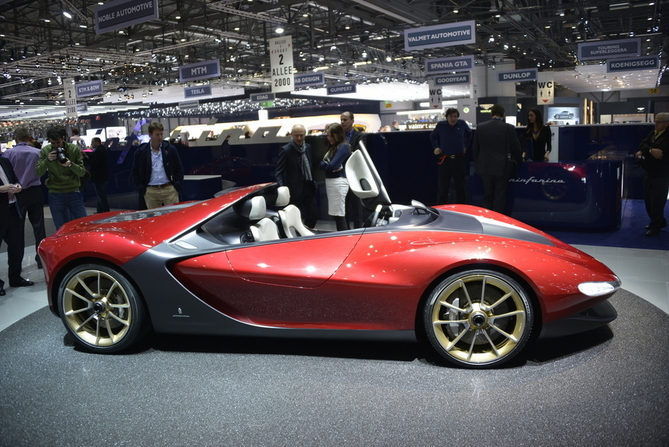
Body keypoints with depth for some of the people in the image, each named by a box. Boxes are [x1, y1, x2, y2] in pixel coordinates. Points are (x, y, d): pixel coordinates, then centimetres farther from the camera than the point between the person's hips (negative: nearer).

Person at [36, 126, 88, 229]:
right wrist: (47, 160, -19)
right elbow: (38, 173, -3)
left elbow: (82, 172, -4)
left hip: (73, 193, -1)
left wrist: (71, 164, -22)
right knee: (61, 229, 7)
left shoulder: (75, 149, -3)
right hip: (55, 194, 1)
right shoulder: (45, 151, 0)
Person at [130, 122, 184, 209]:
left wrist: (177, 186, 1)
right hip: (150, 192, 0)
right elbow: (134, 173, 8)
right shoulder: (140, 152, 5)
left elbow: (179, 169, 11)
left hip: (169, 189, 0)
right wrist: (141, 190, 0)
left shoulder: (170, 149, 7)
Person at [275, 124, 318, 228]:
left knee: (313, 215, 9)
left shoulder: (308, 147, 10)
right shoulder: (285, 150, -10)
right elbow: (279, 172, -12)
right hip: (295, 190, -6)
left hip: (309, 188, 6)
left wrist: (313, 182, 12)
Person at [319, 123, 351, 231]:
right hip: (330, 181, 9)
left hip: (338, 181, -9)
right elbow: (321, 164, 11)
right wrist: (326, 164, -9)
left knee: (339, 216, -9)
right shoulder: (332, 147, 18)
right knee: (338, 215, 13)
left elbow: (332, 165, -18)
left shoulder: (343, 147, -9)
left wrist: (323, 164, 2)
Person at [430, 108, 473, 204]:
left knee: (460, 186, 10)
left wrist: (466, 146, 13)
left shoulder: (462, 124, -2)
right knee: (443, 187, 1)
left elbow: (469, 133, 19)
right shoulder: (441, 125, -4)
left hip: (459, 159, 1)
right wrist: (436, 147, 2)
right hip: (445, 159, -1)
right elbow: (432, 136, 14)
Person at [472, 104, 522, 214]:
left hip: (485, 167, 3)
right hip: (501, 167, -3)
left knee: (487, 197, 12)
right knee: (499, 198, 3)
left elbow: (475, 148, 7)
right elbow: (516, 148, -1)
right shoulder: (509, 128, -8)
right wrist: (519, 161, 18)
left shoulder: (480, 127, 1)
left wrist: (478, 163, 21)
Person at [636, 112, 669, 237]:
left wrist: (643, 152, -20)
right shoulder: (653, 133, 10)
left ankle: (655, 226, 12)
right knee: (648, 200, 16)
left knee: (657, 202, 0)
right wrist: (650, 150, -21)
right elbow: (643, 145, 0)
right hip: (649, 173, 8)